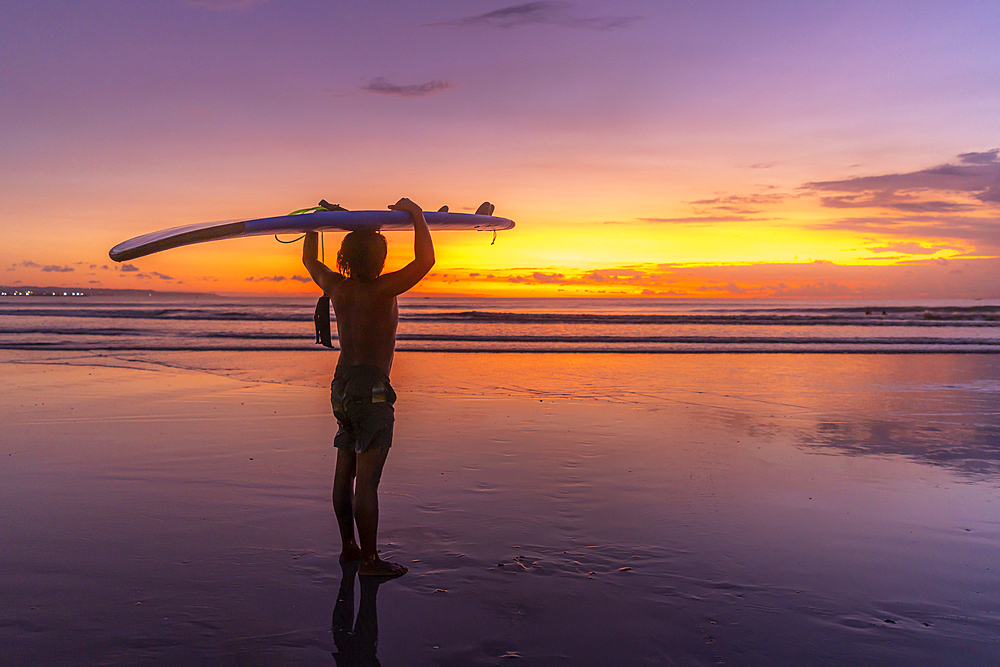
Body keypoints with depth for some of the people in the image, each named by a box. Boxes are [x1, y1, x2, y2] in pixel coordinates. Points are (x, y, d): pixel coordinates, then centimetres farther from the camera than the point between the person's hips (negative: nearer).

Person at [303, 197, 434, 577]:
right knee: (367, 479, -6)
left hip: (342, 385, 8)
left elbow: (309, 260, 24)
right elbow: (425, 260, -23)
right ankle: (369, 560, 0)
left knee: (345, 473, 14)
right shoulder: (381, 290, -15)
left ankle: (349, 546, 26)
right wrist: (415, 214, -11)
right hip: (371, 389, -8)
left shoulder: (338, 288, 4)